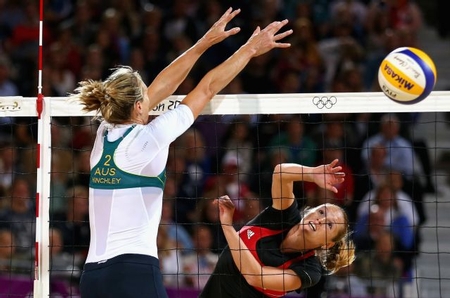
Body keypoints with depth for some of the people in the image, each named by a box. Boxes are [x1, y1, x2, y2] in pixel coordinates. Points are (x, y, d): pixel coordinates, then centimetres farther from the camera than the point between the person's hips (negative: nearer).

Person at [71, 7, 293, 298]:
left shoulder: (105, 134, 10)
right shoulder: (147, 140, -7)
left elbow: (160, 88, 20)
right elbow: (207, 88, 2)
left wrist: (204, 43, 26)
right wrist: (250, 48, 12)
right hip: (134, 274, -8)